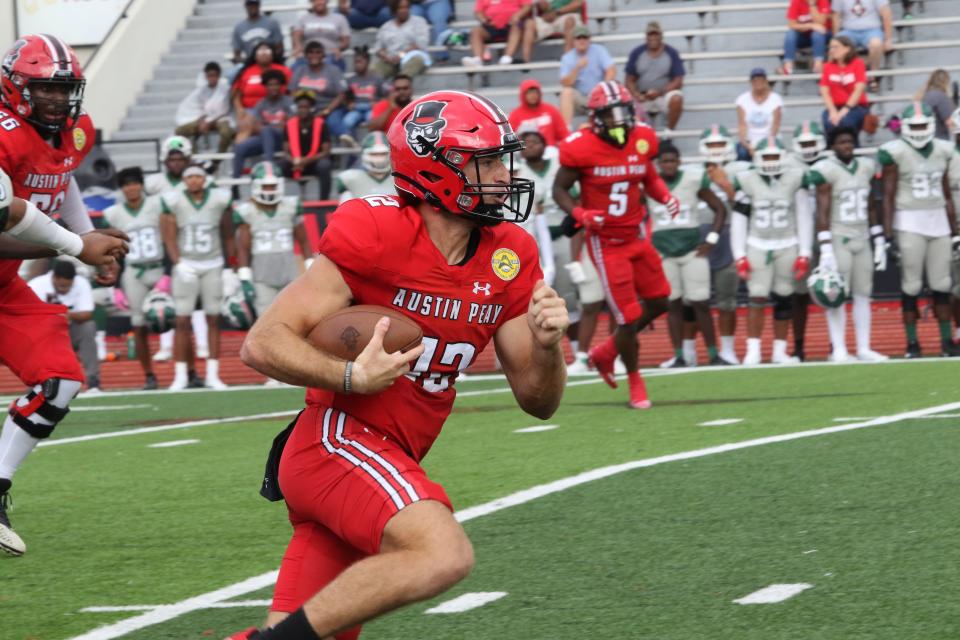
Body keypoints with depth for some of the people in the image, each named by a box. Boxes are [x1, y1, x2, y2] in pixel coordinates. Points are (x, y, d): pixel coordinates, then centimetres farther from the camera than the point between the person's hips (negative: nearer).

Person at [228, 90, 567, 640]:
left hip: (387, 462, 8)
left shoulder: (509, 260, 7)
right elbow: (264, 344, -13)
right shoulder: (375, 235, -13)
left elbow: (538, 400, 10)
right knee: (444, 554, -30)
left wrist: (547, 343, -11)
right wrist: (351, 377, -27)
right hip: (338, 439, -8)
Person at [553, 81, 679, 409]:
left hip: (637, 235, 6)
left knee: (658, 302, 10)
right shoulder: (581, 147, -17)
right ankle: (635, 382, 20)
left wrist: (665, 197, -6)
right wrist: (580, 214, -25)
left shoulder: (642, 140, -2)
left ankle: (606, 352, 31)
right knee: (628, 317, -3)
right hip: (606, 243, -6)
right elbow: (559, 189, -7)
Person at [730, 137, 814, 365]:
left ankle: (780, 351, 12)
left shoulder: (796, 179, 0)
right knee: (757, 298, -10)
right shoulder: (746, 181, -2)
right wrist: (740, 257, -3)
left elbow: (804, 218, 3)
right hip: (757, 245, -1)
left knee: (784, 300, 4)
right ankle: (753, 351, -9)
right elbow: (739, 221, 1)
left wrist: (804, 255, 1)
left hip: (787, 246, 1)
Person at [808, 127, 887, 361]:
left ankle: (864, 348, 10)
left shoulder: (866, 168, 9)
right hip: (838, 241, -6)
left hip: (862, 240, 6)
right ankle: (838, 350, -4)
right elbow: (822, 214, -12)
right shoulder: (827, 171, -10)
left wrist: (879, 242, 13)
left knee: (863, 294, 6)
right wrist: (826, 251, -17)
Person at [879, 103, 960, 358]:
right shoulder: (896, 153, -7)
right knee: (911, 286, -1)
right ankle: (912, 344, 5)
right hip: (909, 223, -4)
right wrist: (889, 235, -12)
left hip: (938, 221, 4)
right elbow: (888, 197, -7)